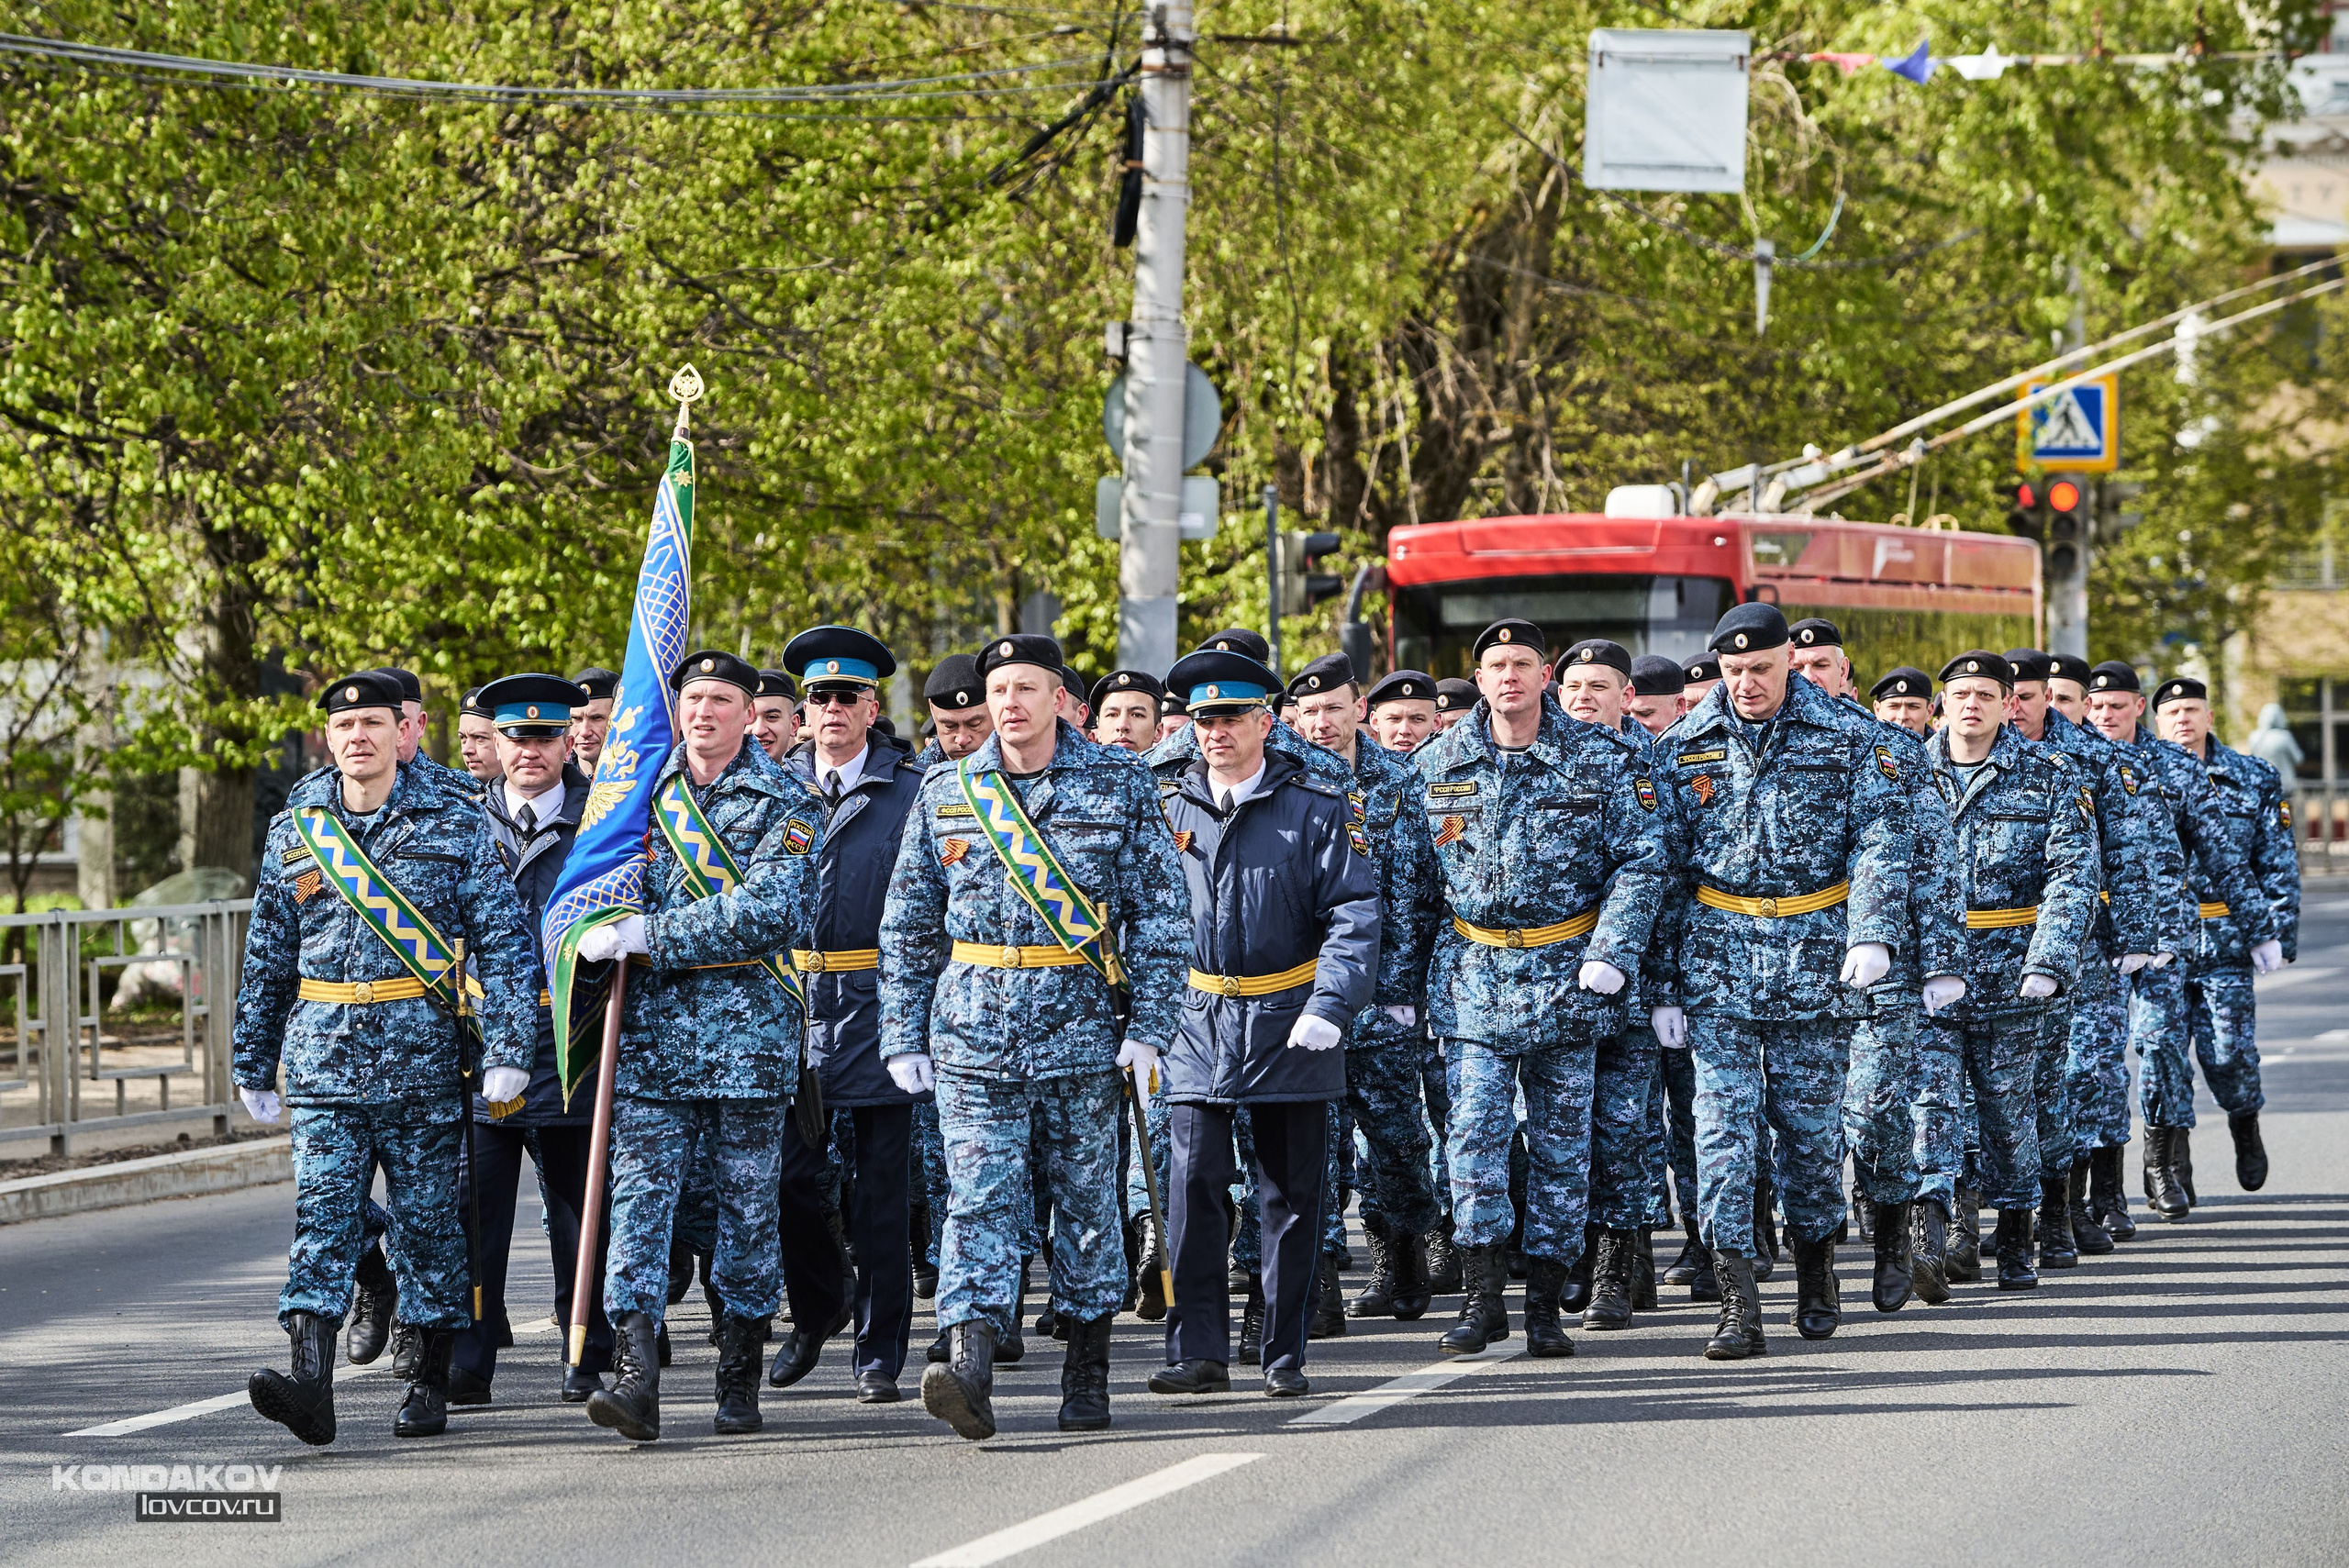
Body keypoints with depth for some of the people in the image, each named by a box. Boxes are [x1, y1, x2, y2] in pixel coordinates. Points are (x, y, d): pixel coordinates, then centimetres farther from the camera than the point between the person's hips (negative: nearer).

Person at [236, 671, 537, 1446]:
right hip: (324, 1056, 2)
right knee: (321, 1214, -10)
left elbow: (502, 941, -2)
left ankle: (431, 1382, 17)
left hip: (423, 1059, -2)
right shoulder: (295, 829, 10)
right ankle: (311, 1380, -21)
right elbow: (267, 956, 17)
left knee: (427, 1218, 5)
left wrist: (507, 1046, -12)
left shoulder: (454, 826, 2)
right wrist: (253, 1061, 17)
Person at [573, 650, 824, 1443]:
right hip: (652, 1027, 3)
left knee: (747, 1203, 4)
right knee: (639, 1195, -9)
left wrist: (649, 932, -18)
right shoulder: (640, 792, 12)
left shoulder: (786, 803, -1)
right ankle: (636, 1377, -16)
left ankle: (739, 1380, 14)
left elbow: (771, 911, -15)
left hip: (748, 1027, -3)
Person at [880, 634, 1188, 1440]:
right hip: (973, 1031, 1)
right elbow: (908, 925, 12)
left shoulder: (1120, 786, 2)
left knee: (1085, 1196, 7)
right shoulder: (946, 793, 7)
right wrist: (903, 1034, 6)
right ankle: (970, 1368, -21)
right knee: (978, 1196, -10)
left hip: (1083, 1022, -1)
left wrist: (1148, 1026, -6)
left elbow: (1160, 912, 1)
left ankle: (1088, 1371, 19)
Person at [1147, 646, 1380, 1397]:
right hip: (1197, 1020, 1)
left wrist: (1328, 1007, -19)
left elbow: (1354, 917, -7)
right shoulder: (1165, 805, 5)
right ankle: (1198, 1352, -7)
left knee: (1292, 1192, 5)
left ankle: (1286, 1355, 13)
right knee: (1194, 1182, -8)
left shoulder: (1317, 809, -3)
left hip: (1289, 1023, -1)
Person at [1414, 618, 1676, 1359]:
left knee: (1562, 1143, 3)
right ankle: (1482, 1297, -3)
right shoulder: (1436, 766, 5)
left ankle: (1545, 1303, 10)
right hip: (1472, 978, 1)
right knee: (1474, 1133, -8)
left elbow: (1645, 860, -2)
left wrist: (1611, 954, -12)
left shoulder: (1602, 758, -1)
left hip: (1567, 978, -1)